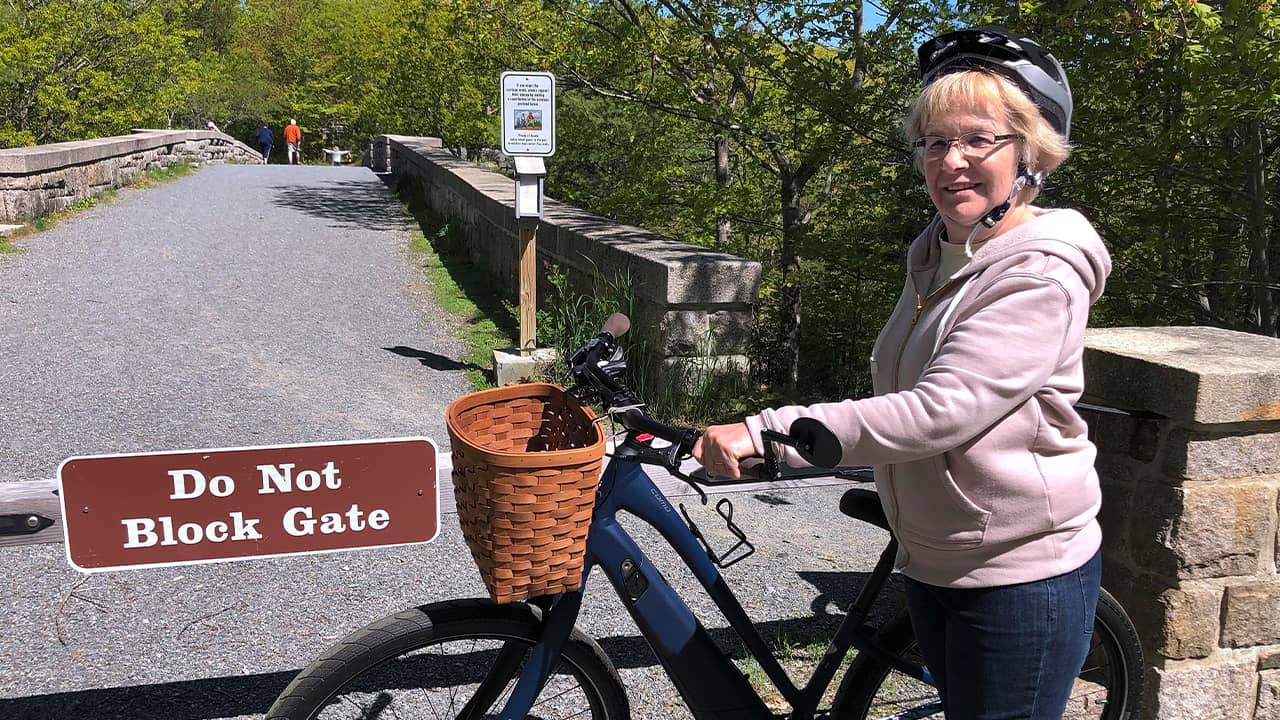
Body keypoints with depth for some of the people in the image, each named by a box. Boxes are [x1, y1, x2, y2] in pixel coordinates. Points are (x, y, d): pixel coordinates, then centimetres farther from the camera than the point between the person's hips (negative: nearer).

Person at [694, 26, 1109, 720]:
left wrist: (764, 431, -34)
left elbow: (936, 412, -32)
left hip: (1021, 581, -8)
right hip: (931, 565, 8)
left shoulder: (1041, 274, -21)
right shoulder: (933, 254, 6)